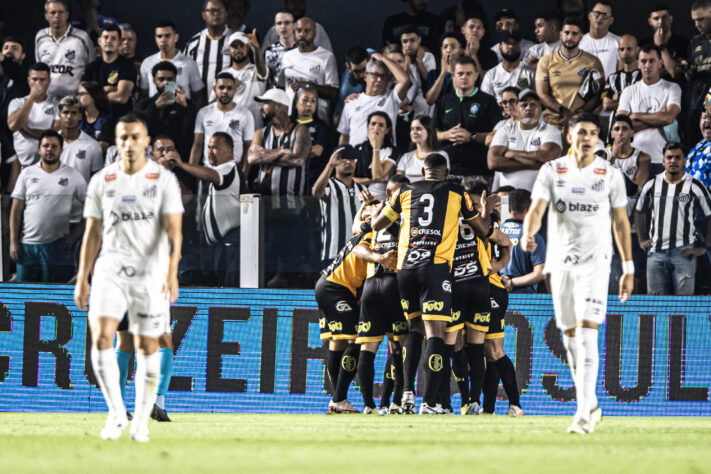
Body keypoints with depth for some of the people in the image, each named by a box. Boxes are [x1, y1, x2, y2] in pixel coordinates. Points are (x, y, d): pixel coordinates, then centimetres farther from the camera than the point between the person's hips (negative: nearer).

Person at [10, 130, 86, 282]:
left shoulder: (72, 176, 3)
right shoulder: (27, 174, 7)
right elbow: (16, 210, 6)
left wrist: (76, 234, -1)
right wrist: (13, 242, 0)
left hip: (57, 246, -2)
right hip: (27, 244, 2)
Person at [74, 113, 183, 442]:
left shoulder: (164, 180, -1)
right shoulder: (102, 181, 7)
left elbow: (173, 231, -8)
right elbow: (93, 233, 11)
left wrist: (172, 273, -21)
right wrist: (82, 279, 7)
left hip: (151, 273, -1)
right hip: (110, 270, 1)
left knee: (147, 347, 3)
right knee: (101, 337, -16)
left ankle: (141, 421, 15)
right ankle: (116, 413, -5)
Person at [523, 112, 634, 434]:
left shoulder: (610, 174, 0)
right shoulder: (552, 171, 2)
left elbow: (621, 222, 6)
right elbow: (536, 209, -8)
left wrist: (628, 268, 5)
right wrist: (528, 235, -30)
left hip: (595, 262, -3)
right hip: (560, 261, 3)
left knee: (587, 334, -16)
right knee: (570, 338, 10)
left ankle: (584, 414, -21)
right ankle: (590, 404, 26)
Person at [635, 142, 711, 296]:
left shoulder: (695, 187, -1)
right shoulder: (652, 185, 9)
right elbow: (639, 211, 23)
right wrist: (642, 239, 14)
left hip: (684, 254, -3)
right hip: (656, 253, 3)